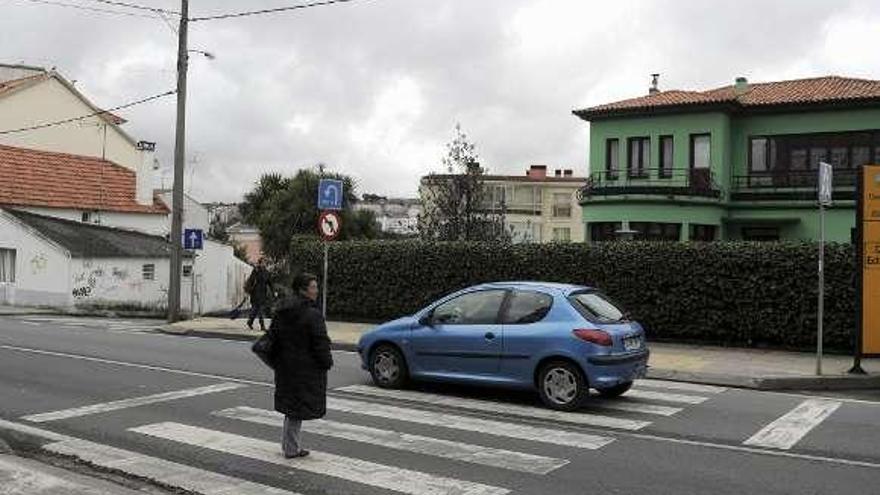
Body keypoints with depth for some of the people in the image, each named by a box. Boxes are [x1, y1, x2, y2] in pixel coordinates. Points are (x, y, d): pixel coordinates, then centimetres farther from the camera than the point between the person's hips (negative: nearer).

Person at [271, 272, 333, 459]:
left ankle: (290, 445, 25)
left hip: (285, 366, 8)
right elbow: (320, 343, -17)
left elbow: (273, 337, 14)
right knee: (298, 408, 1)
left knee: (291, 405, 17)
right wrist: (327, 362, -4)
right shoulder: (312, 314, -18)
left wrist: (278, 361, 20)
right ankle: (291, 448, 8)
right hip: (305, 369, -8)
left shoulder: (281, 312, 8)